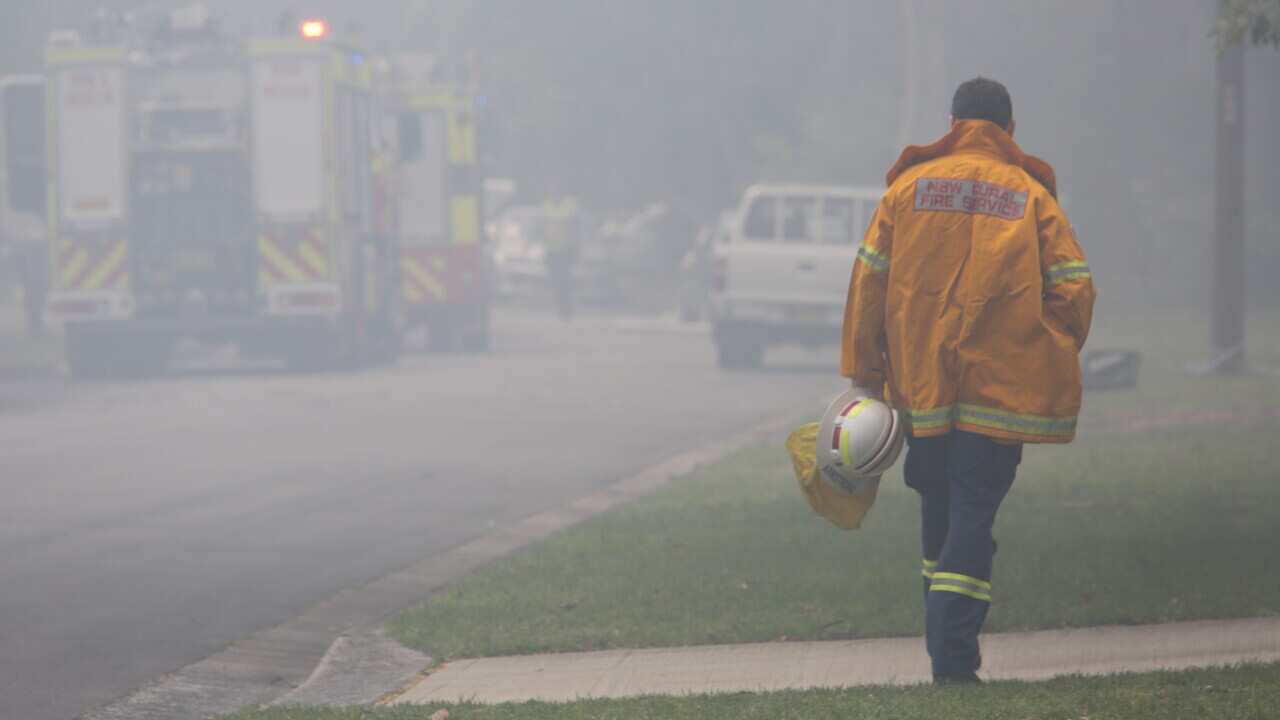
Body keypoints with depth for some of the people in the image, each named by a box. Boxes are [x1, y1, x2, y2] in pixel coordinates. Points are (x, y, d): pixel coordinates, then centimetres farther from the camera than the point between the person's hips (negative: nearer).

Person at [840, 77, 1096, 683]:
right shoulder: (1032, 195, 3)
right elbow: (1073, 288, -3)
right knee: (974, 514, -3)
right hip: (1001, 385, -2)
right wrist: (1051, 363, 12)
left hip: (920, 383, 2)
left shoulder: (909, 187, 5)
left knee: (939, 509, 18)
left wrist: (864, 372, 7)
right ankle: (954, 657, -14)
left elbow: (869, 281, 2)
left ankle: (946, 641, 23)